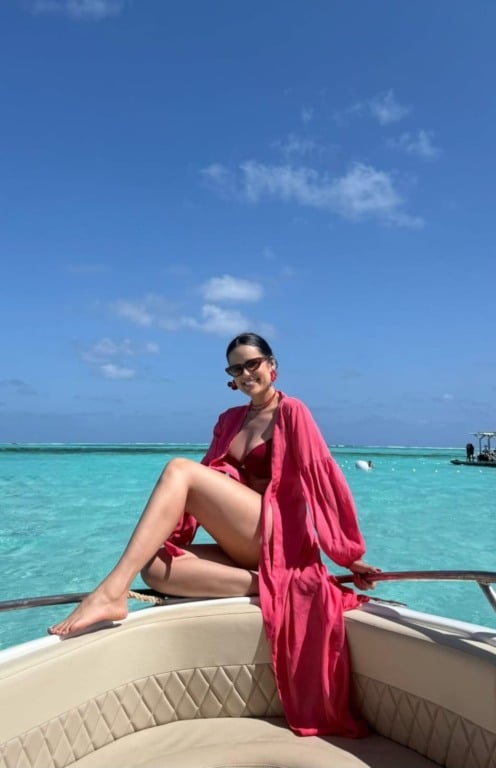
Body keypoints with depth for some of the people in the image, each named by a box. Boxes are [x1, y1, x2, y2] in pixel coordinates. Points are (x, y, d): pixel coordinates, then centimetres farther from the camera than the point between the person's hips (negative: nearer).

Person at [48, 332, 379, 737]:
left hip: (277, 538, -7)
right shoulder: (230, 420, 18)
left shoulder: (292, 412, -1)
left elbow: (323, 479, -4)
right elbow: (208, 485, 16)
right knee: (157, 567, -19)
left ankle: (112, 592, -31)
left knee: (179, 469, -22)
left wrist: (349, 555, -5)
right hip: (241, 548, 7)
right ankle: (265, 583, -22)